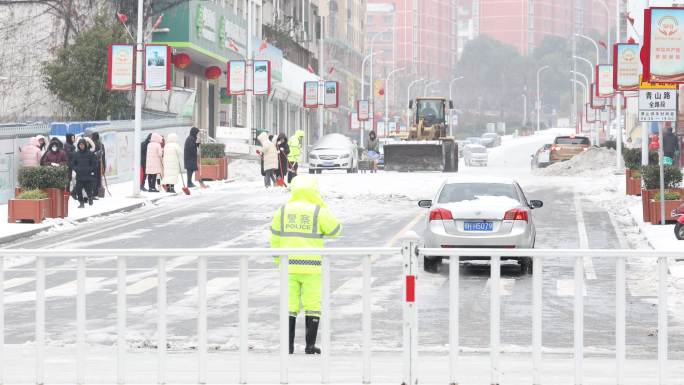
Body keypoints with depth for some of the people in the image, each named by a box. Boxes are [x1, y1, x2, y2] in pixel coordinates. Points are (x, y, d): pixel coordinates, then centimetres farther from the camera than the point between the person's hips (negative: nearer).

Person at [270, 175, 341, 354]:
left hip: (288, 266, 3)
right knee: (312, 306, 6)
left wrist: (278, 259, 22)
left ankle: (289, 345, 8)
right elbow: (335, 230, 5)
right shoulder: (319, 212, -7)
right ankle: (310, 345, 4)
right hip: (312, 266, -3)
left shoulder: (282, 212, 4)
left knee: (289, 305, 9)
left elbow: (275, 238, 10)